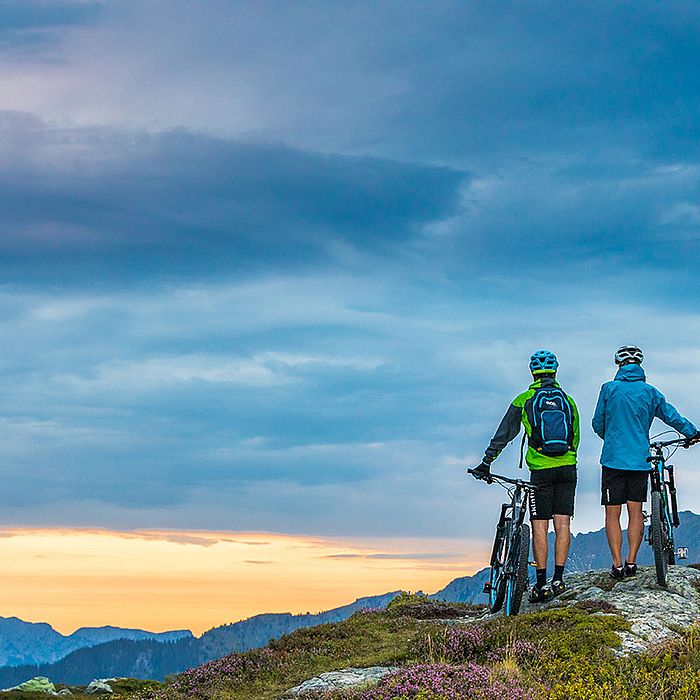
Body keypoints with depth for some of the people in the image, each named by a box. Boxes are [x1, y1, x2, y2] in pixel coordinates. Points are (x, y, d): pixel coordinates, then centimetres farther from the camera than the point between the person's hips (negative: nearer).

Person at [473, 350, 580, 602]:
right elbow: (576, 437, 15)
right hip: (567, 468, 3)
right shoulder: (568, 400, 10)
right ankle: (558, 578, -2)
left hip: (541, 470, -3)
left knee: (539, 525, 0)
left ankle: (541, 584, -1)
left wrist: (486, 463, 6)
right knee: (562, 523, 3)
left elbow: (503, 434, 1)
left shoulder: (524, 399, 0)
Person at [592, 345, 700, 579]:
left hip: (613, 459, -2)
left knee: (612, 515, 2)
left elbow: (598, 424, 3)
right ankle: (631, 561, 6)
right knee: (636, 512, 10)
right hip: (640, 460, 2)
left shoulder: (609, 389, -2)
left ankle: (617, 564, -3)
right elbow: (671, 416, 11)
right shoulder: (650, 392, 4)